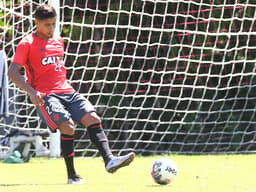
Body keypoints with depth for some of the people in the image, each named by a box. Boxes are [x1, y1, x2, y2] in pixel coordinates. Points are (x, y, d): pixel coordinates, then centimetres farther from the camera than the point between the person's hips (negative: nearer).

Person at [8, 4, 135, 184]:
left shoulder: (59, 41, 18)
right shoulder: (27, 44, -3)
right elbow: (12, 72, -10)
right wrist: (31, 91, -21)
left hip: (67, 91, 6)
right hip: (45, 96, -6)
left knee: (93, 117, -15)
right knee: (68, 125, -24)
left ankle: (109, 160, -24)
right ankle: (71, 175, -14)